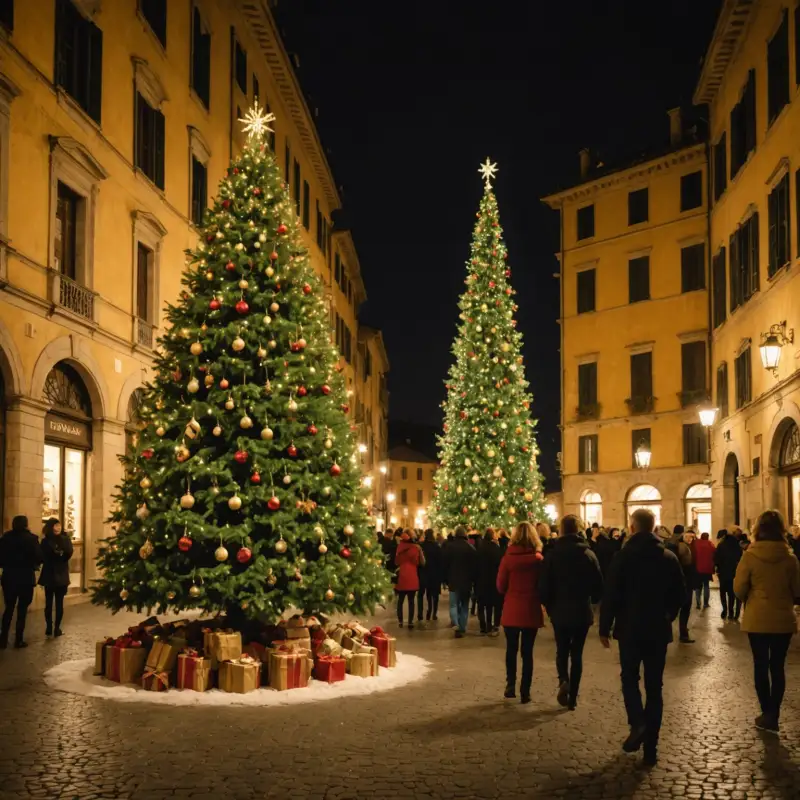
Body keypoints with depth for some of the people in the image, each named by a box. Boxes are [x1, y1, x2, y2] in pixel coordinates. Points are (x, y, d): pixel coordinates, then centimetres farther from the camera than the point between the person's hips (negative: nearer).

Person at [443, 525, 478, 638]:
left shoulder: (449, 547, -4)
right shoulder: (471, 548, -4)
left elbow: (445, 565, -1)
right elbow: (475, 566, 0)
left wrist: (446, 580, 6)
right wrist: (473, 580, 9)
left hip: (453, 581, -1)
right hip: (467, 581, 1)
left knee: (454, 604, 4)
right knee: (464, 605, 11)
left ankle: (455, 624, -20)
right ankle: (462, 629, 9)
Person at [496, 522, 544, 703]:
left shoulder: (508, 558, -10)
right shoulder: (539, 559, -9)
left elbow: (500, 587, -3)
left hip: (511, 611, 0)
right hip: (531, 610, 0)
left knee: (511, 649, 16)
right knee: (527, 651, 8)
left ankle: (510, 685, 15)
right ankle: (525, 691, 9)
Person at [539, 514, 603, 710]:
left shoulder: (553, 555, -7)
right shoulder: (589, 554, -5)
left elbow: (544, 587, -7)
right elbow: (598, 585, -2)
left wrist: (549, 606, 10)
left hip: (560, 611, -1)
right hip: (582, 612, 1)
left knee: (562, 651, 15)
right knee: (577, 654, 9)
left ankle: (563, 680, -12)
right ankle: (572, 697, 8)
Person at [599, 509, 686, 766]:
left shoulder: (623, 556, -9)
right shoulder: (670, 558, 1)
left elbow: (611, 595, -11)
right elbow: (680, 595, 6)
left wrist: (604, 627, -3)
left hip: (630, 628, -2)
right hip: (658, 630, 3)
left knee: (630, 678, 15)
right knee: (654, 686, 8)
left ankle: (637, 723, -11)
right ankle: (650, 748, 8)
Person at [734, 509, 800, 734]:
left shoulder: (750, 556, -13)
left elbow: (739, 589, -9)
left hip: (757, 620, -1)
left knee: (761, 665, 10)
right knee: (777, 666, 10)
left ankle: (767, 714, 13)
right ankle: (773, 715, 8)